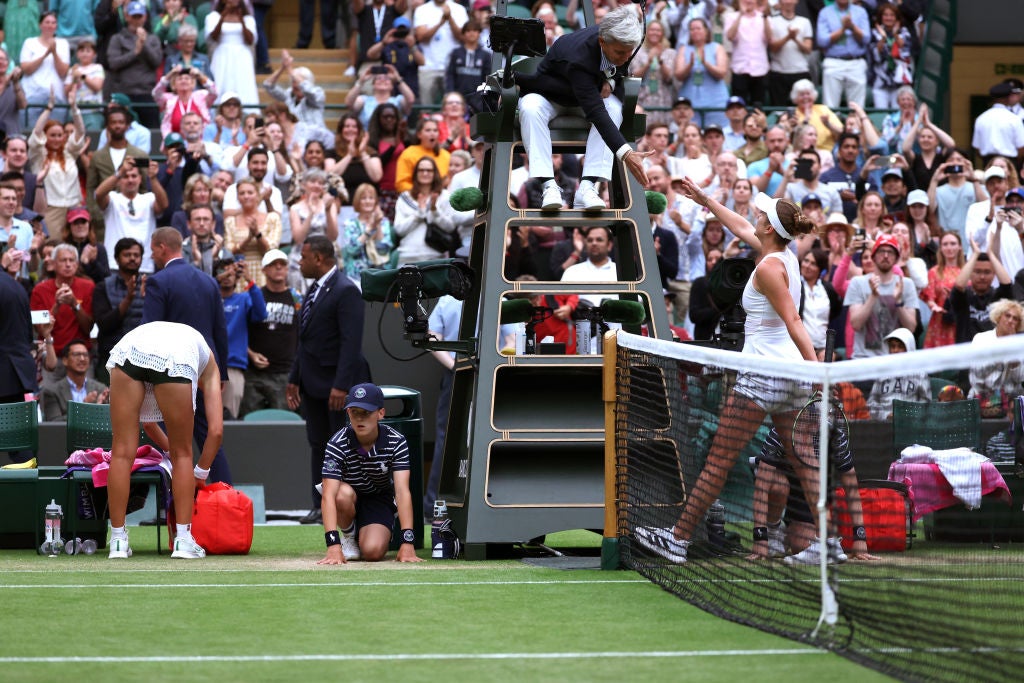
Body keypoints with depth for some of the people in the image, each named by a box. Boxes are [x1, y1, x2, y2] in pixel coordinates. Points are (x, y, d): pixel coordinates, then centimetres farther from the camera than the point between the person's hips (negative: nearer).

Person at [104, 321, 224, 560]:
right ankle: (183, 540, 12)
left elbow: (148, 422, 46)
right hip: (176, 360, -2)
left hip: (129, 350, 2)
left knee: (123, 451, 10)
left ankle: (118, 542, 10)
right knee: (183, 454, 15)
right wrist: (200, 474, 36)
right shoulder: (209, 366, 35)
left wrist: (169, 450, 56)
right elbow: (216, 430, 25)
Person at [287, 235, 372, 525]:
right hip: (313, 382, 9)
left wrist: (341, 385, -26)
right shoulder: (314, 290, 15)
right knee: (318, 444, 10)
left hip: (337, 383, -9)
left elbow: (351, 341, -21)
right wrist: (295, 378, 17)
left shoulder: (346, 291, -15)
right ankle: (321, 506, 14)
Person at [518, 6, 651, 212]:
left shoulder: (622, 43, -22)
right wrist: (626, 154, -59)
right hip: (550, 92, -5)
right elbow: (595, 112, -49)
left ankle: (587, 188, -36)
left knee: (614, 108, -30)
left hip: (594, 89, 5)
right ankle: (549, 187, -39)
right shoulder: (578, 58, -42)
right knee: (530, 109, -39)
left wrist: (611, 81, -22)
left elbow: (623, 69, 4)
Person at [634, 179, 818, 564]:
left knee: (719, 459, -3)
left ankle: (678, 539, 2)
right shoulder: (787, 256, 10)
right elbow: (741, 228, 29)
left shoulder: (768, 268, -15)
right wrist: (706, 201, 36)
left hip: (762, 371, -9)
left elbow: (793, 323, -22)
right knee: (801, 460, 8)